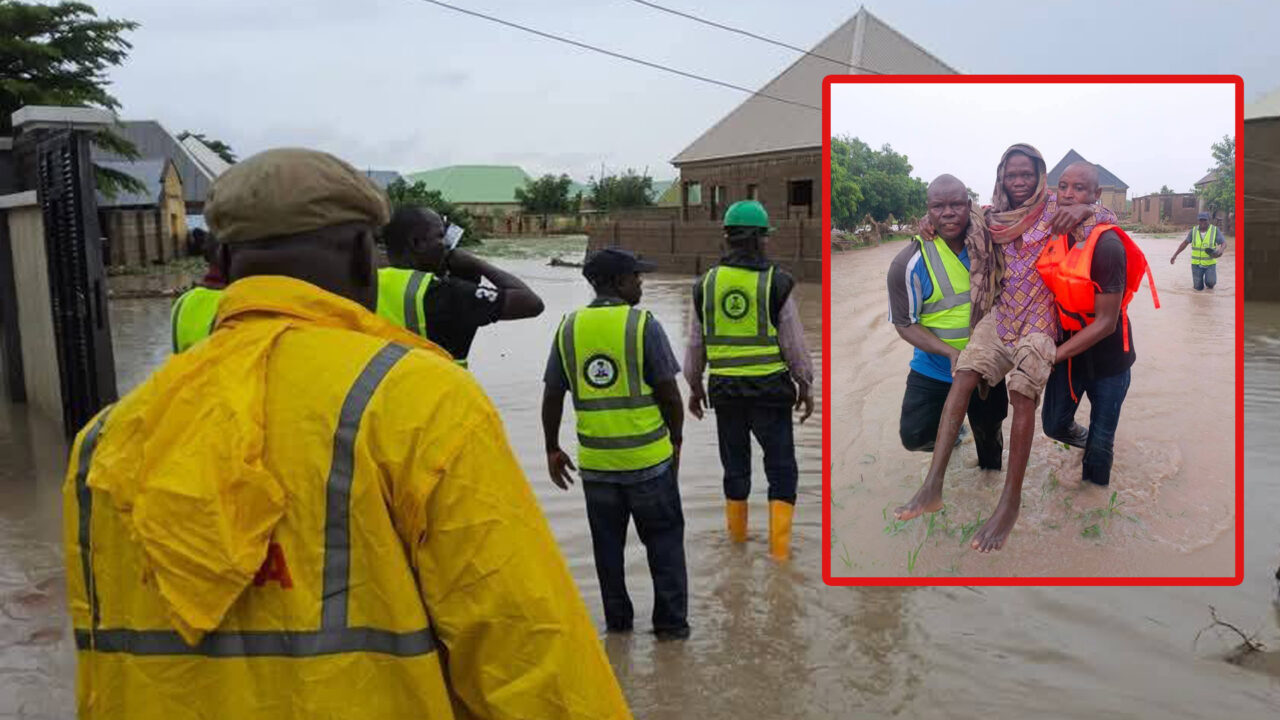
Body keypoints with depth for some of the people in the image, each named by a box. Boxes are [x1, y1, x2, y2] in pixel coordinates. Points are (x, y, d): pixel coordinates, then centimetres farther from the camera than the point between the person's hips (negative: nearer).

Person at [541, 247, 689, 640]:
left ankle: (617, 619, 24)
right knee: (664, 539, 11)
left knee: (608, 543, 16)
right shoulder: (643, 325, -10)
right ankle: (671, 621, 15)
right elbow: (668, 392, -10)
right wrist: (676, 438, 5)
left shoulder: (569, 327, 1)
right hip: (649, 458, -3)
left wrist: (553, 450, 13)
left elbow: (552, 397, 3)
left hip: (595, 461, 3)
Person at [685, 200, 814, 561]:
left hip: (725, 391, 3)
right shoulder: (775, 283, -10)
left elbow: (695, 342, 5)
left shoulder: (707, 283, -1)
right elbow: (794, 342, -6)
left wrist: (694, 386, 17)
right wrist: (805, 385, 6)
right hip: (771, 391, -3)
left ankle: (737, 535, 31)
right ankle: (779, 545, 4)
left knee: (735, 465, 18)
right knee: (781, 469, 8)